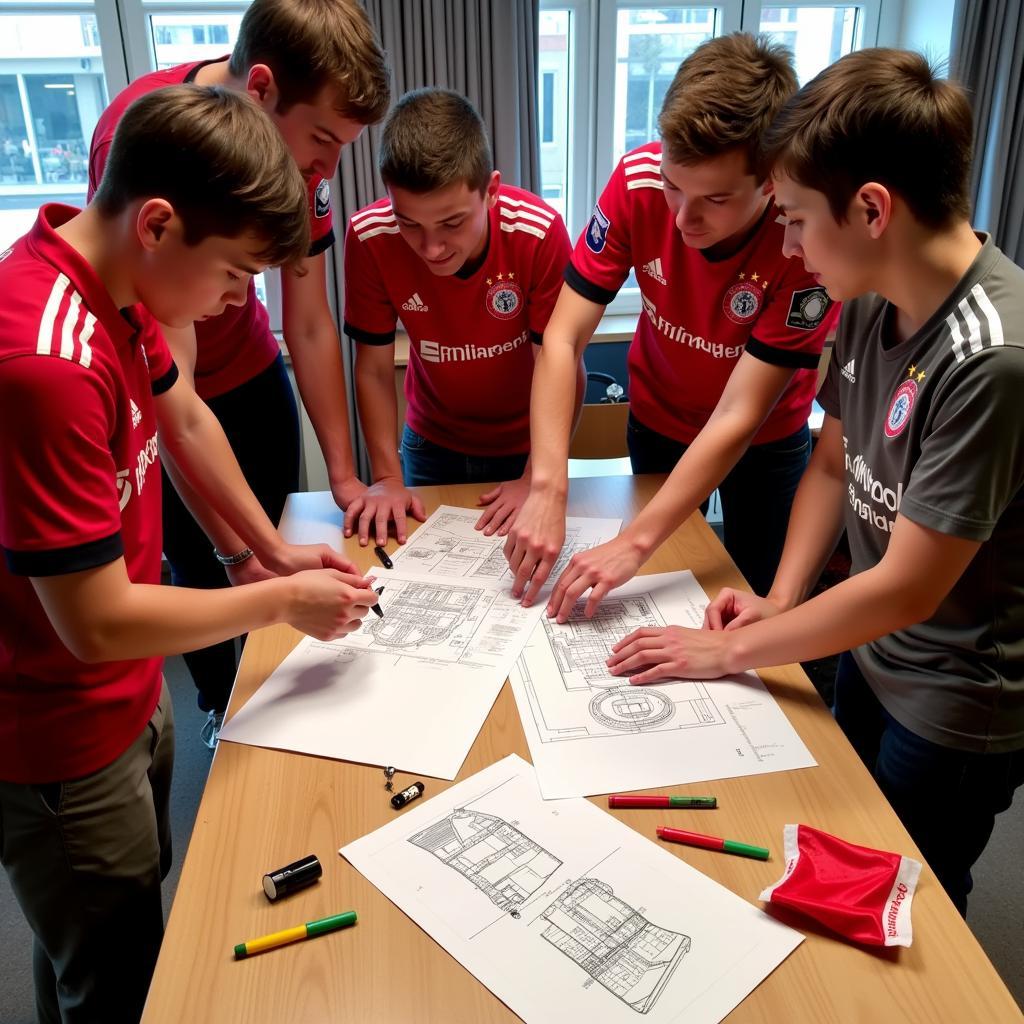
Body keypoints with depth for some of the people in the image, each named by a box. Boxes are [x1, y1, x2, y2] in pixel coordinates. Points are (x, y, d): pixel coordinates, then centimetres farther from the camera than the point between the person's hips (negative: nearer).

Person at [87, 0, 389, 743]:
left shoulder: (299, 140, -16)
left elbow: (311, 323, -13)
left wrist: (344, 475, -17)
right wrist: (238, 552, -36)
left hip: (247, 365, 5)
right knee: (209, 573, 1)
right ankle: (225, 711, 31)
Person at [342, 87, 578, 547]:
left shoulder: (539, 232, -29)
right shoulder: (369, 237, -24)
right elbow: (374, 369, -15)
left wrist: (536, 479, -28)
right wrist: (388, 478, -19)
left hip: (524, 443, -1)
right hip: (431, 441, 2)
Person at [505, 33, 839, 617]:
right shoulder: (639, 181, -28)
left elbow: (736, 419, -33)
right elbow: (563, 339, -27)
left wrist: (635, 543, -39)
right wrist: (548, 490, -38)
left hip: (766, 437, -2)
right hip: (657, 418, 2)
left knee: (758, 600, 15)